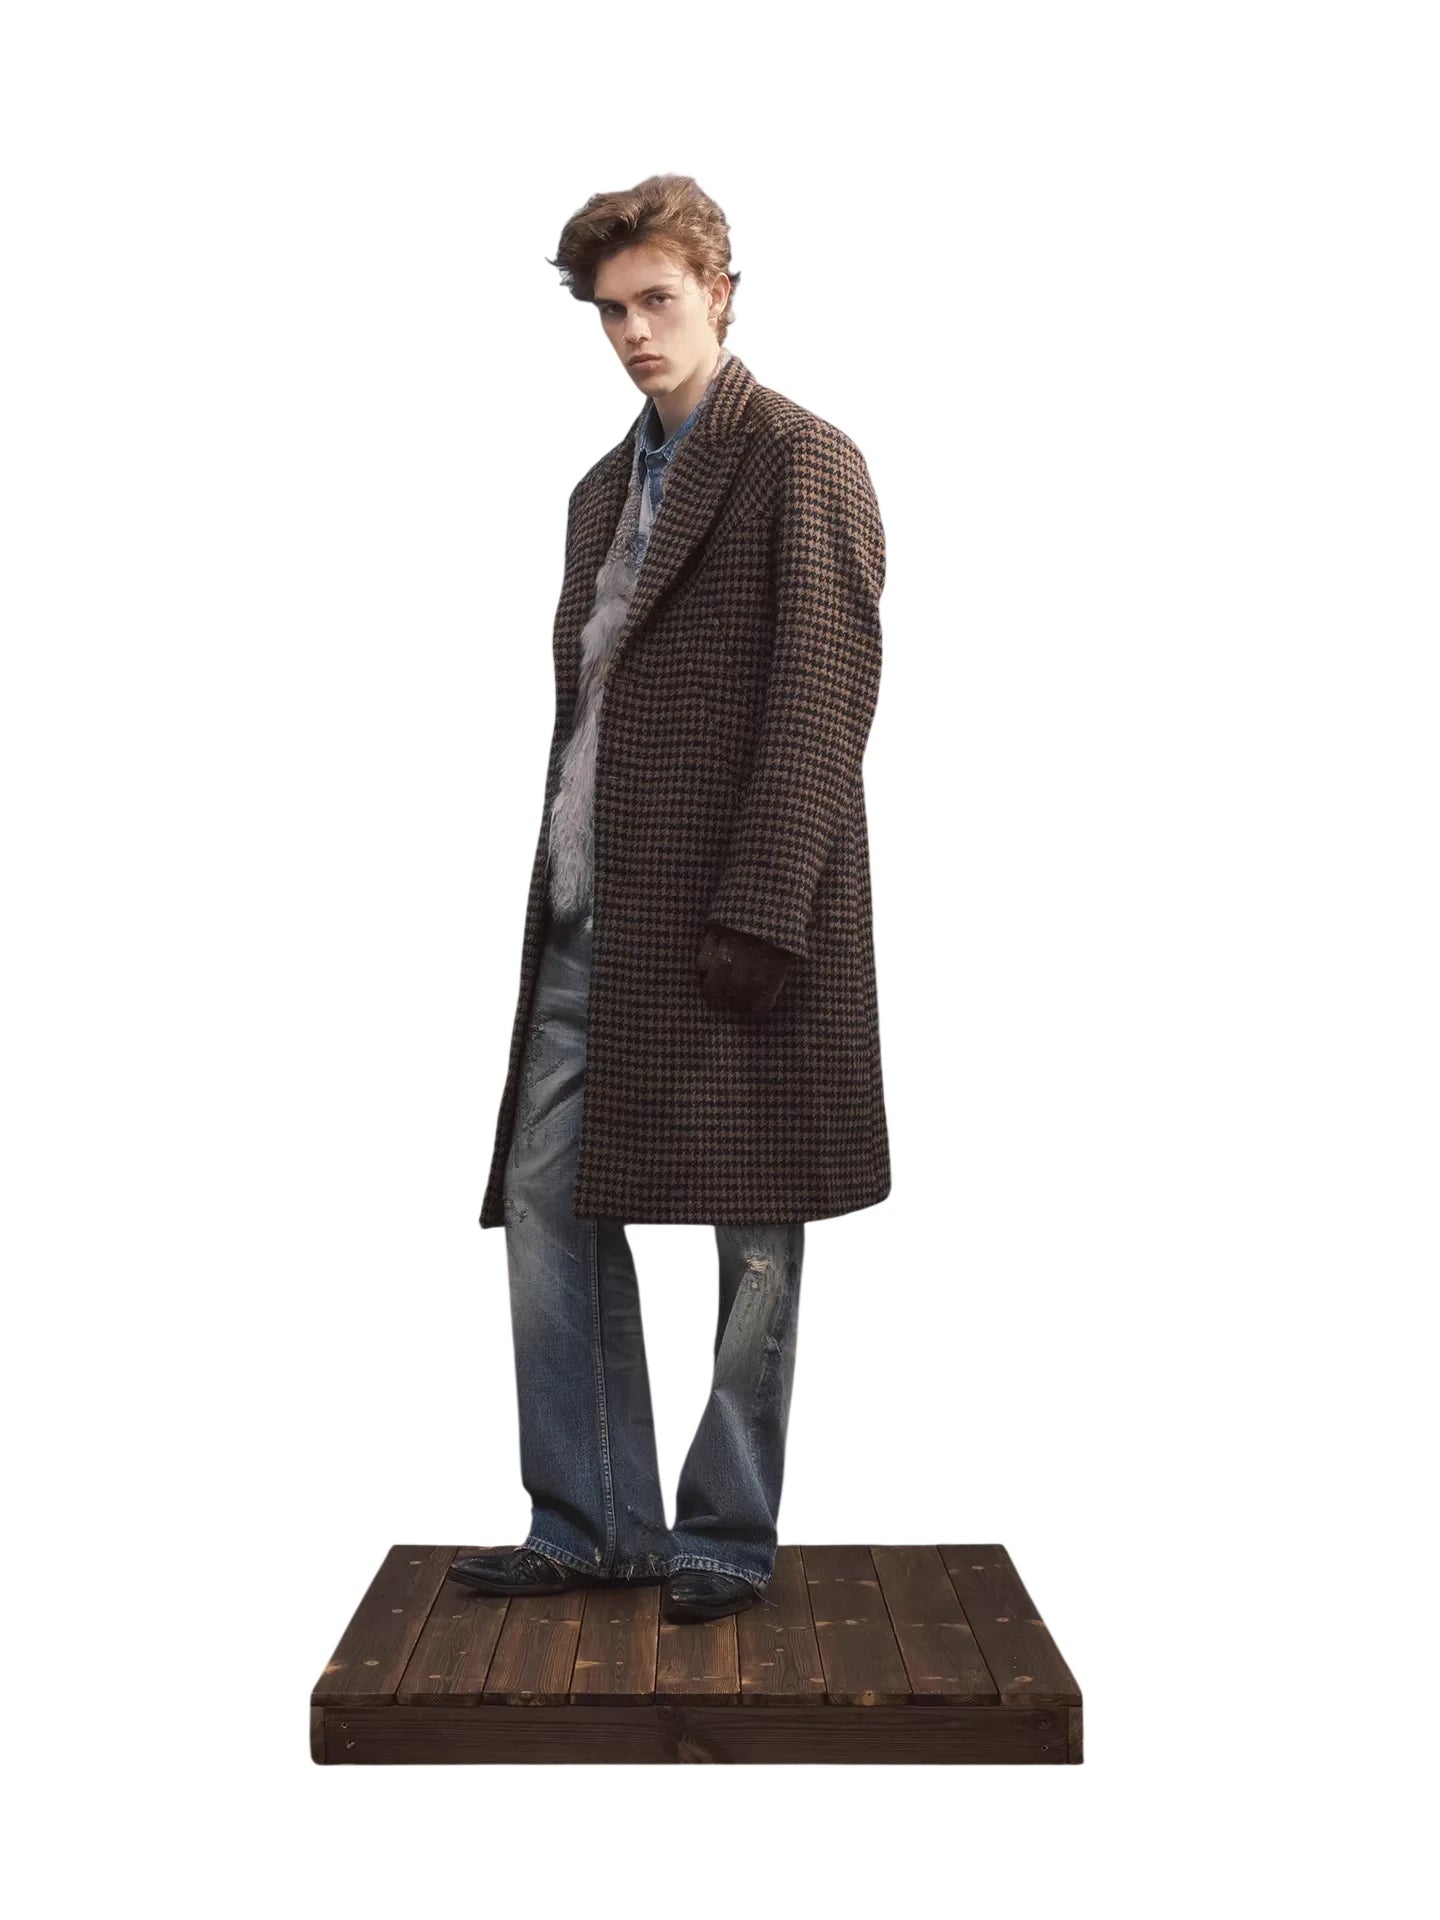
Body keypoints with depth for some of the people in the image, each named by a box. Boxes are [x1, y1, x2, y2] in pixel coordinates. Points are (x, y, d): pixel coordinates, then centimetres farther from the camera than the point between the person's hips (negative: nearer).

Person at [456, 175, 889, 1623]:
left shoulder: (801, 461, -4)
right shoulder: (605, 490, 21)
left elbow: (825, 697, -12)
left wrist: (757, 911, -19)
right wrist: (557, 888, 11)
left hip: (737, 909, -8)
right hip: (592, 909, 8)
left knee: (752, 1230, 2)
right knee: (547, 1200, 6)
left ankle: (728, 1539, 14)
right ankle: (590, 1526, 17)